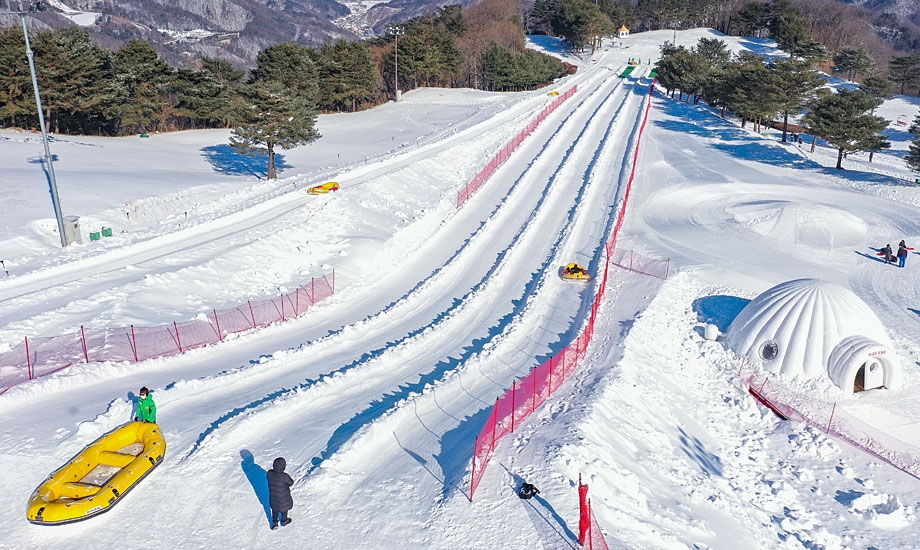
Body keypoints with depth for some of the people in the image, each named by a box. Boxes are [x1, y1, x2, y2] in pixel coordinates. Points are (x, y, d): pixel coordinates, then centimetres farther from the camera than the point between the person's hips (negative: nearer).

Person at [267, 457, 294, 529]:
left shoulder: (269, 473, -24)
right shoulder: (284, 476, -36)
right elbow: (291, 483, -18)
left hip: (273, 496, 3)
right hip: (283, 498, -3)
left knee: (275, 508, 29)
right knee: (284, 508, 26)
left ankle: (274, 522, 45)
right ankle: (284, 521, 50)